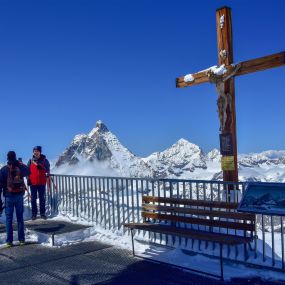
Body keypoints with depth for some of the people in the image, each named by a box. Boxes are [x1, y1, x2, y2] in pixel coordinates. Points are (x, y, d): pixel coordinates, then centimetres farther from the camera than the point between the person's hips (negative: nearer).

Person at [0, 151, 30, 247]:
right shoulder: (21, 167, -1)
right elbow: (28, 172, 21)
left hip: (9, 196, -2)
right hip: (19, 195, 2)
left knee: (9, 218, 5)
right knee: (20, 217, 10)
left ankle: (9, 241, 6)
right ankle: (21, 239, 12)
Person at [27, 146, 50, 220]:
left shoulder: (44, 160, 0)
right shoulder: (31, 161, 5)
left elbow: (47, 169, 2)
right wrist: (28, 180, 5)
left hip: (42, 182, -1)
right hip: (33, 183, 1)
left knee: (42, 198, 7)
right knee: (33, 198, 6)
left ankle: (42, 213, 16)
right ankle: (34, 213, 15)